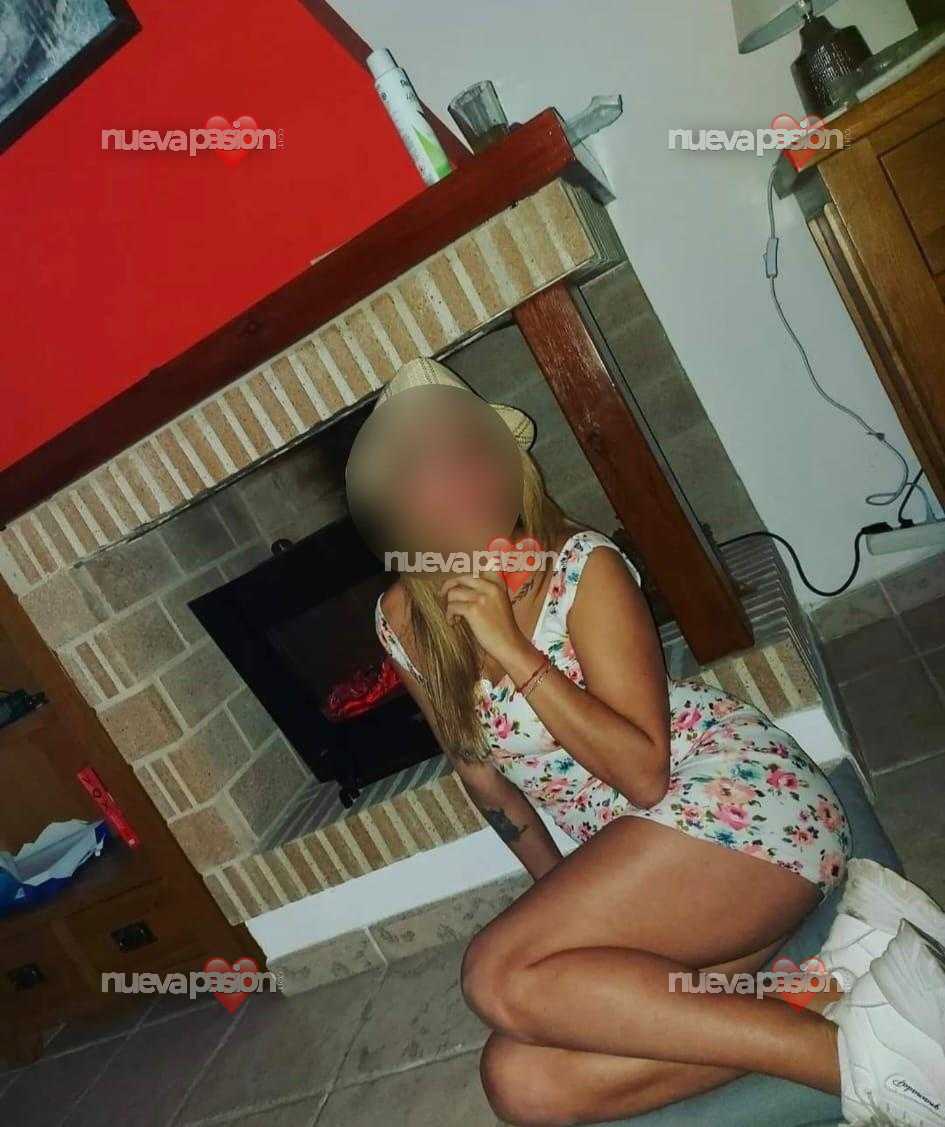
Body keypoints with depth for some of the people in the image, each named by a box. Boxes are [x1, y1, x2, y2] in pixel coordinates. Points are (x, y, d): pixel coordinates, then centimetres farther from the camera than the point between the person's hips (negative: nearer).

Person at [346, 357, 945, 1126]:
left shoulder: (585, 568, -16)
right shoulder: (403, 622, -1)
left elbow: (644, 774, -20)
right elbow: (480, 770, 12)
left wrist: (514, 652, -26)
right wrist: (560, 897, 17)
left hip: (741, 794, -6)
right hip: (630, 856, 7)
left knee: (503, 976, -24)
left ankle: (854, 1049, -14)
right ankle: (840, 975, -9)